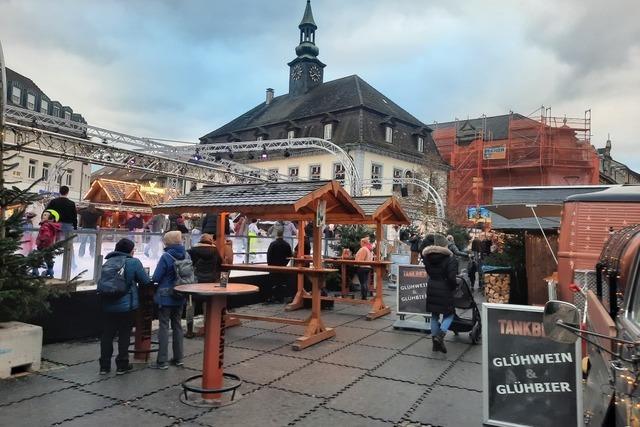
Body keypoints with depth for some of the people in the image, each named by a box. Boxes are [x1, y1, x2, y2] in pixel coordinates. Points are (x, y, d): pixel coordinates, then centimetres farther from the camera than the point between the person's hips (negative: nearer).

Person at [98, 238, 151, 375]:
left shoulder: (107, 263, 7)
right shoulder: (133, 262, -9)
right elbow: (146, 282, -6)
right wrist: (135, 283, 16)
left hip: (107, 306, 5)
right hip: (126, 306, -5)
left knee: (107, 335, 12)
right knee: (124, 335, 7)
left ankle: (104, 366, 19)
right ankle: (122, 365, 14)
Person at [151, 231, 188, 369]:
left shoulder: (166, 257, -17)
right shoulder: (186, 256, -1)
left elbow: (156, 277, -14)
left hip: (165, 296, -5)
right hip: (180, 297, 6)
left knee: (164, 326, 1)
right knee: (177, 325, 15)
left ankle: (162, 361, 3)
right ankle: (178, 358, 22)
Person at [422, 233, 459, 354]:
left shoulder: (427, 256, -2)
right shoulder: (449, 258, -15)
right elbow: (452, 277, -17)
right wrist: (454, 287, -2)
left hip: (431, 289, 5)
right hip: (445, 289, -5)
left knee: (434, 315, 15)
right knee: (449, 314, 10)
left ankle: (435, 341, 19)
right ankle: (441, 335, -11)